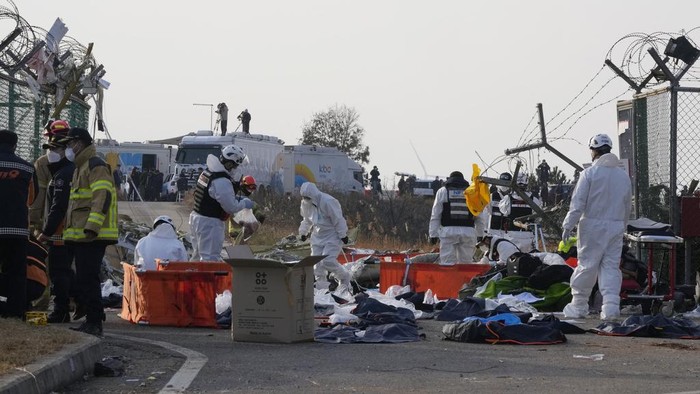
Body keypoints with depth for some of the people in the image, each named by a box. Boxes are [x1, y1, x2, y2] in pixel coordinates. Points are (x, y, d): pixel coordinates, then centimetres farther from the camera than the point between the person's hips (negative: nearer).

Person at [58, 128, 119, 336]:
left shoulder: (96, 166, -10)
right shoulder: (81, 167, 23)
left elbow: (103, 197, -22)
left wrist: (91, 227, -28)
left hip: (92, 236, -11)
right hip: (81, 236, 11)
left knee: (88, 279, -12)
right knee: (84, 280, 12)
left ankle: (94, 323, -11)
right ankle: (91, 321, 17)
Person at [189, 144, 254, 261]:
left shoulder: (207, 172, 7)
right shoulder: (222, 182, -24)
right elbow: (231, 207, -19)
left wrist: (236, 198, 11)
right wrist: (244, 203, -1)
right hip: (210, 224, -10)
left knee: (198, 254, 20)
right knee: (210, 258, -6)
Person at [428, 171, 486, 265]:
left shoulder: (442, 192, 9)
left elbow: (435, 216, 6)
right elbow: (479, 217, 14)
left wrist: (433, 234, 8)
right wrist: (480, 234, 20)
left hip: (448, 231, -1)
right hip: (468, 232, 1)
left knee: (447, 264, -1)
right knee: (466, 263, 6)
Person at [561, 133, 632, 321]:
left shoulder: (589, 173, -8)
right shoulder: (624, 176, 9)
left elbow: (578, 203, -10)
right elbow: (627, 207, 15)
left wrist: (568, 226, -6)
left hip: (593, 226, -4)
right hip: (616, 227, 4)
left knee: (587, 265, 3)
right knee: (611, 267, 5)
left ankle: (578, 306, 11)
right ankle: (611, 306, -6)